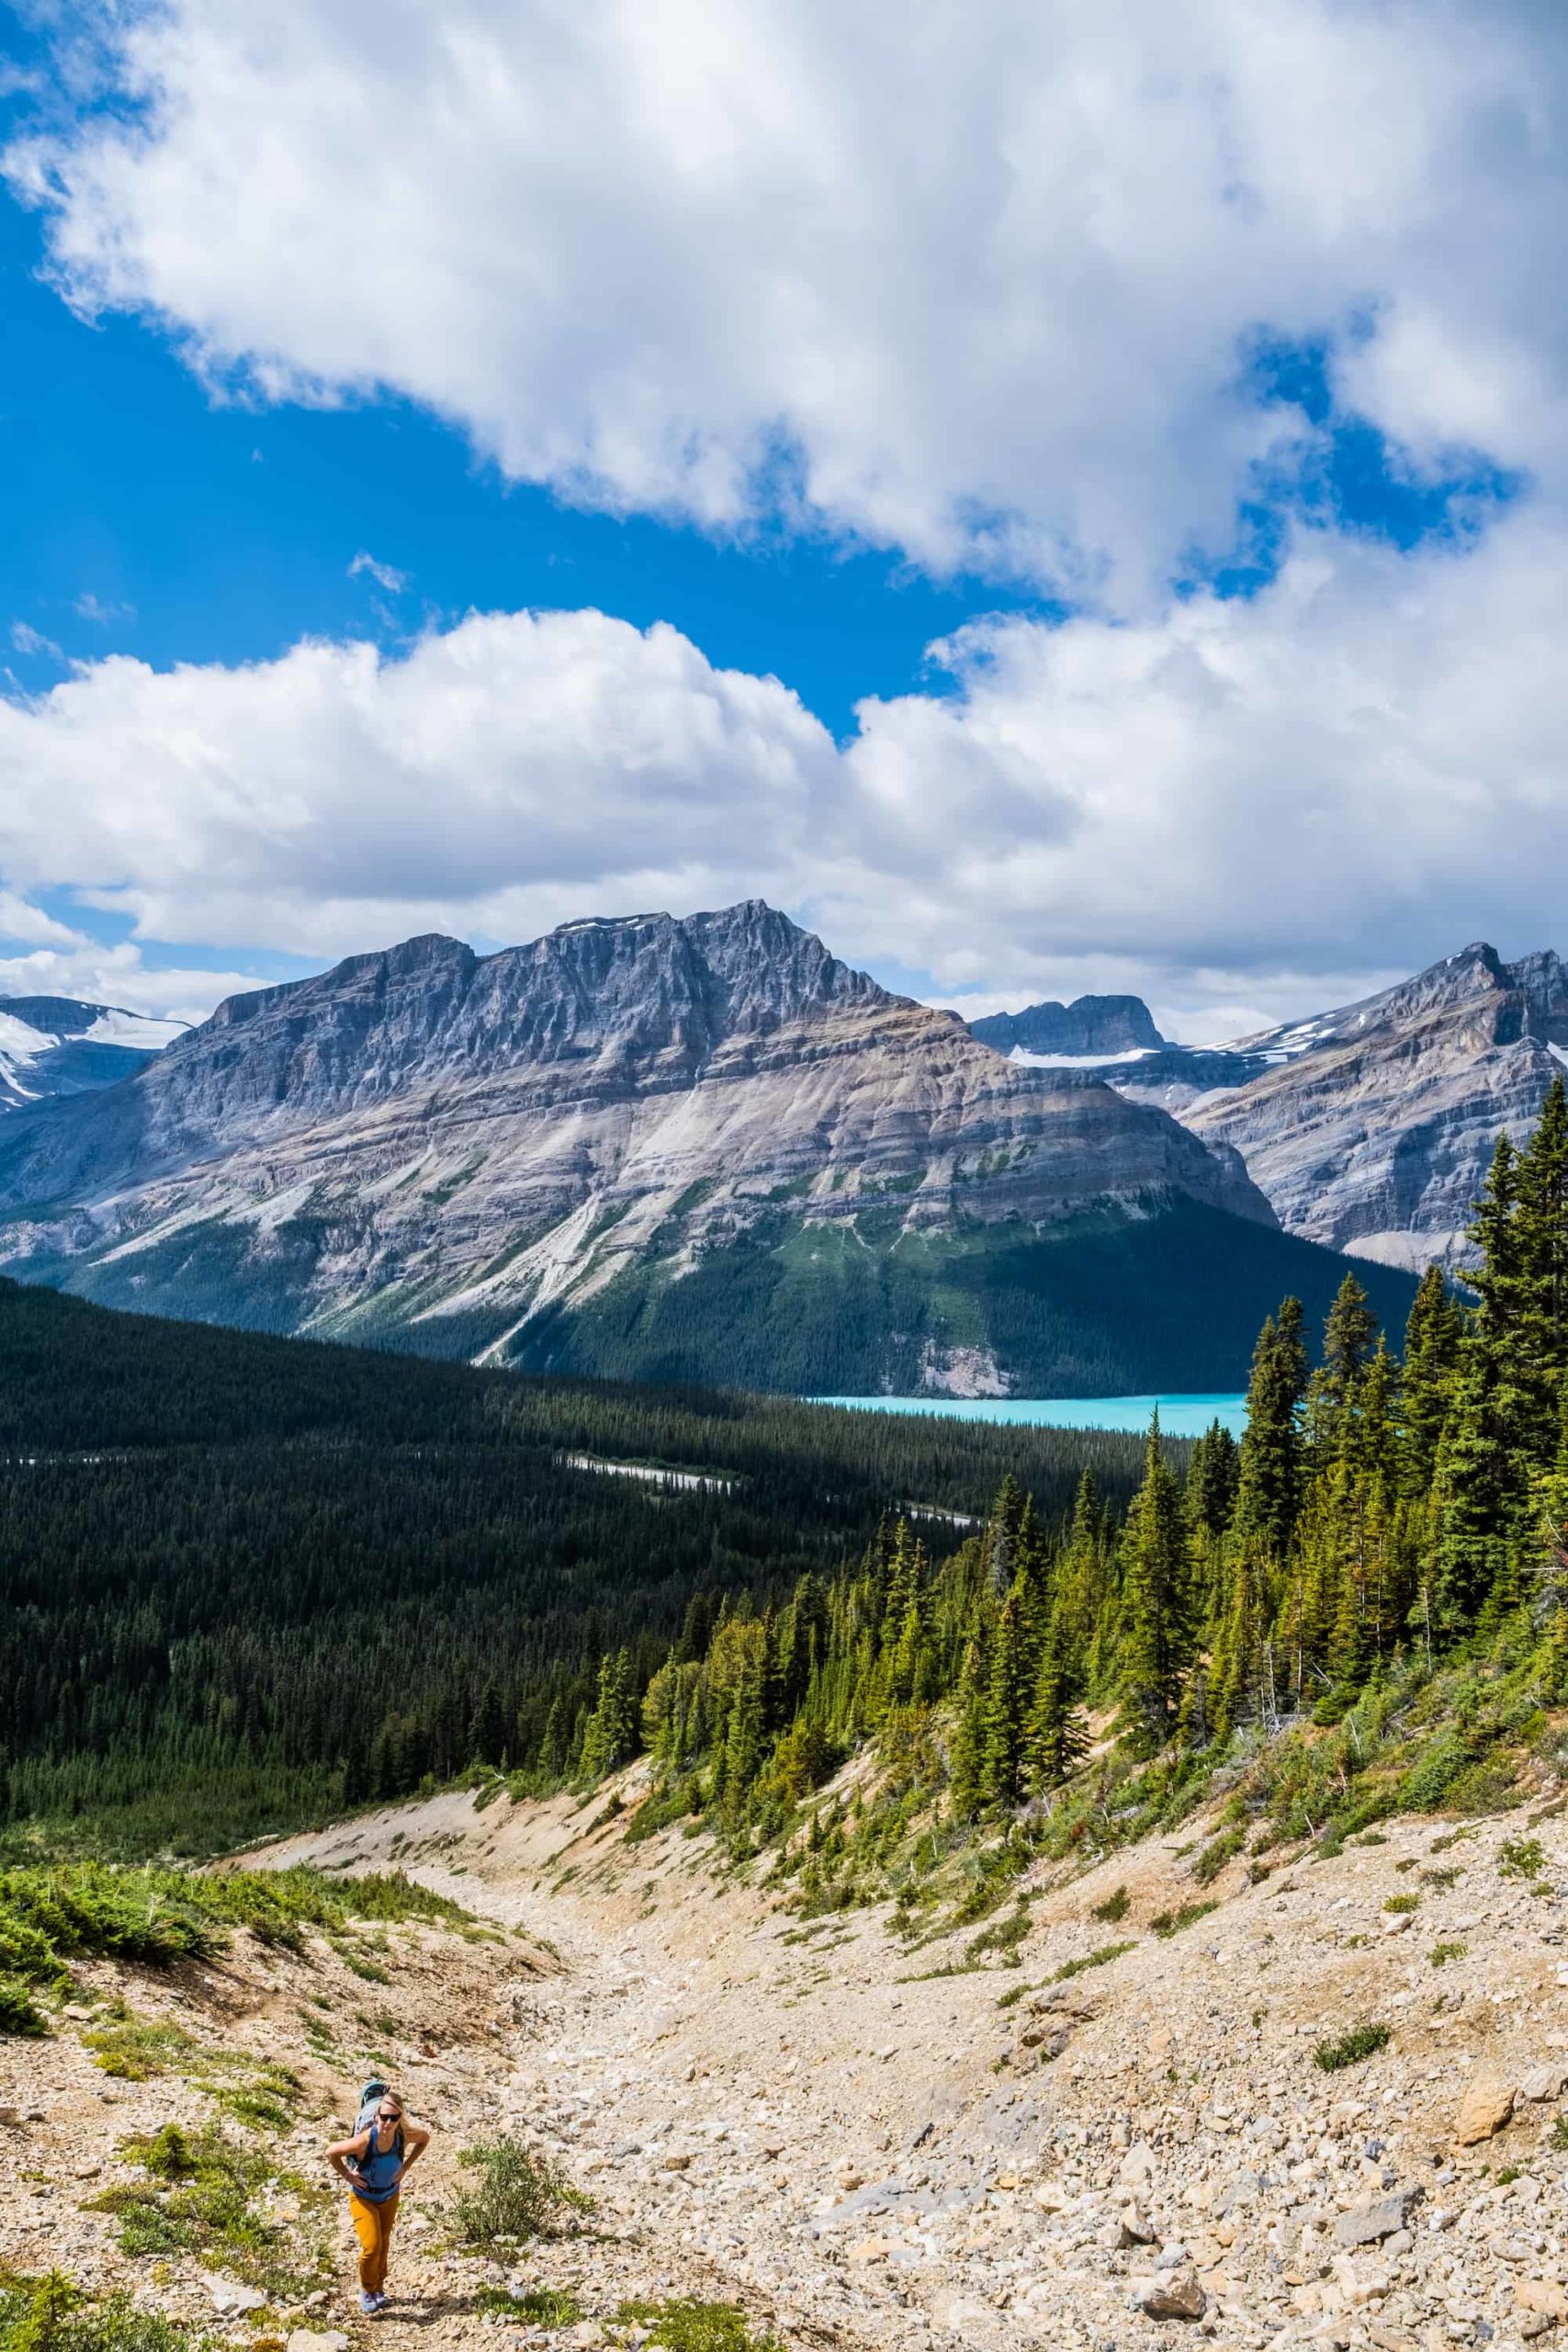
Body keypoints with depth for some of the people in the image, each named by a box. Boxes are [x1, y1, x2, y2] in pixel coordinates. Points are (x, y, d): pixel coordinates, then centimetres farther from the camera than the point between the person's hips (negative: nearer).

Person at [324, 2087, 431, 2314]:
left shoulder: (405, 2135, -28)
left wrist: (406, 2167, -8)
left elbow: (425, 2137, -5)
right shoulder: (364, 2141, -39)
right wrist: (348, 2176, -18)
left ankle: (379, 2288, 43)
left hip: (390, 2196, 3)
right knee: (371, 2246, -12)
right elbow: (332, 2152, -25)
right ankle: (367, 2290, 17)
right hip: (363, 2197, -3)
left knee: (384, 2244, 19)